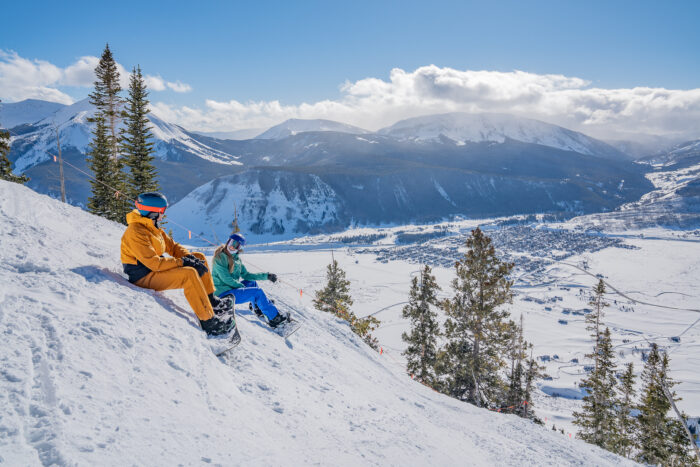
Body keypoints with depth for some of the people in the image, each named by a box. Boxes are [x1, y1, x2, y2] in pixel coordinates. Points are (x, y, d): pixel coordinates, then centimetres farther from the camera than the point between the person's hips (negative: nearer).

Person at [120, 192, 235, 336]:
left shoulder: (152, 227, 9)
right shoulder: (135, 232, -22)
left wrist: (189, 257, -8)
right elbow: (154, 263, -29)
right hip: (144, 278, -10)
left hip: (156, 270, 10)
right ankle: (208, 322, -28)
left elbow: (172, 246, 12)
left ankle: (211, 301, 6)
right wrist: (183, 262, -25)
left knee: (200, 257, 5)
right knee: (189, 274, -31)